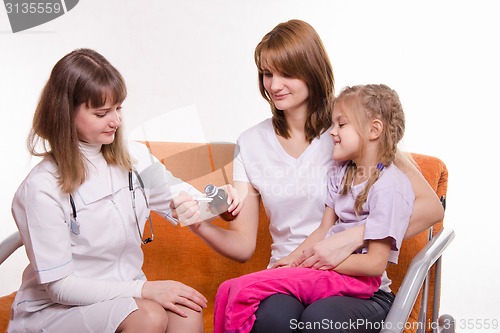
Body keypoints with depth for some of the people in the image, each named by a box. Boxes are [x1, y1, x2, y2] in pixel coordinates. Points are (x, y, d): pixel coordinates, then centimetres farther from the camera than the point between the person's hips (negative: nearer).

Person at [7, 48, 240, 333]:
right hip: (53, 310, -5)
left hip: (124, 296, 5)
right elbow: (59, 285, -16)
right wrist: (144, 289, -22)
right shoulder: (42, 189, -17)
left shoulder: (134, 158, 0)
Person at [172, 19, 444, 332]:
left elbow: (431, 207, -10)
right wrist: (201, 224, -14)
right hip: (285, 282, 2)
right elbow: (243, 246, 7)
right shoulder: (251, 143, 9)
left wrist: (352, 238, -21)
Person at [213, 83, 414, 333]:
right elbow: (323, 231, 12)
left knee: (246, 290, -22)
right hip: (327, 265, 8)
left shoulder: (389, 186, -13)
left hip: (354, 277, -8)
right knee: (228, 290, -10)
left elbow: (375, 263, -16)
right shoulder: (340, 173, 15)